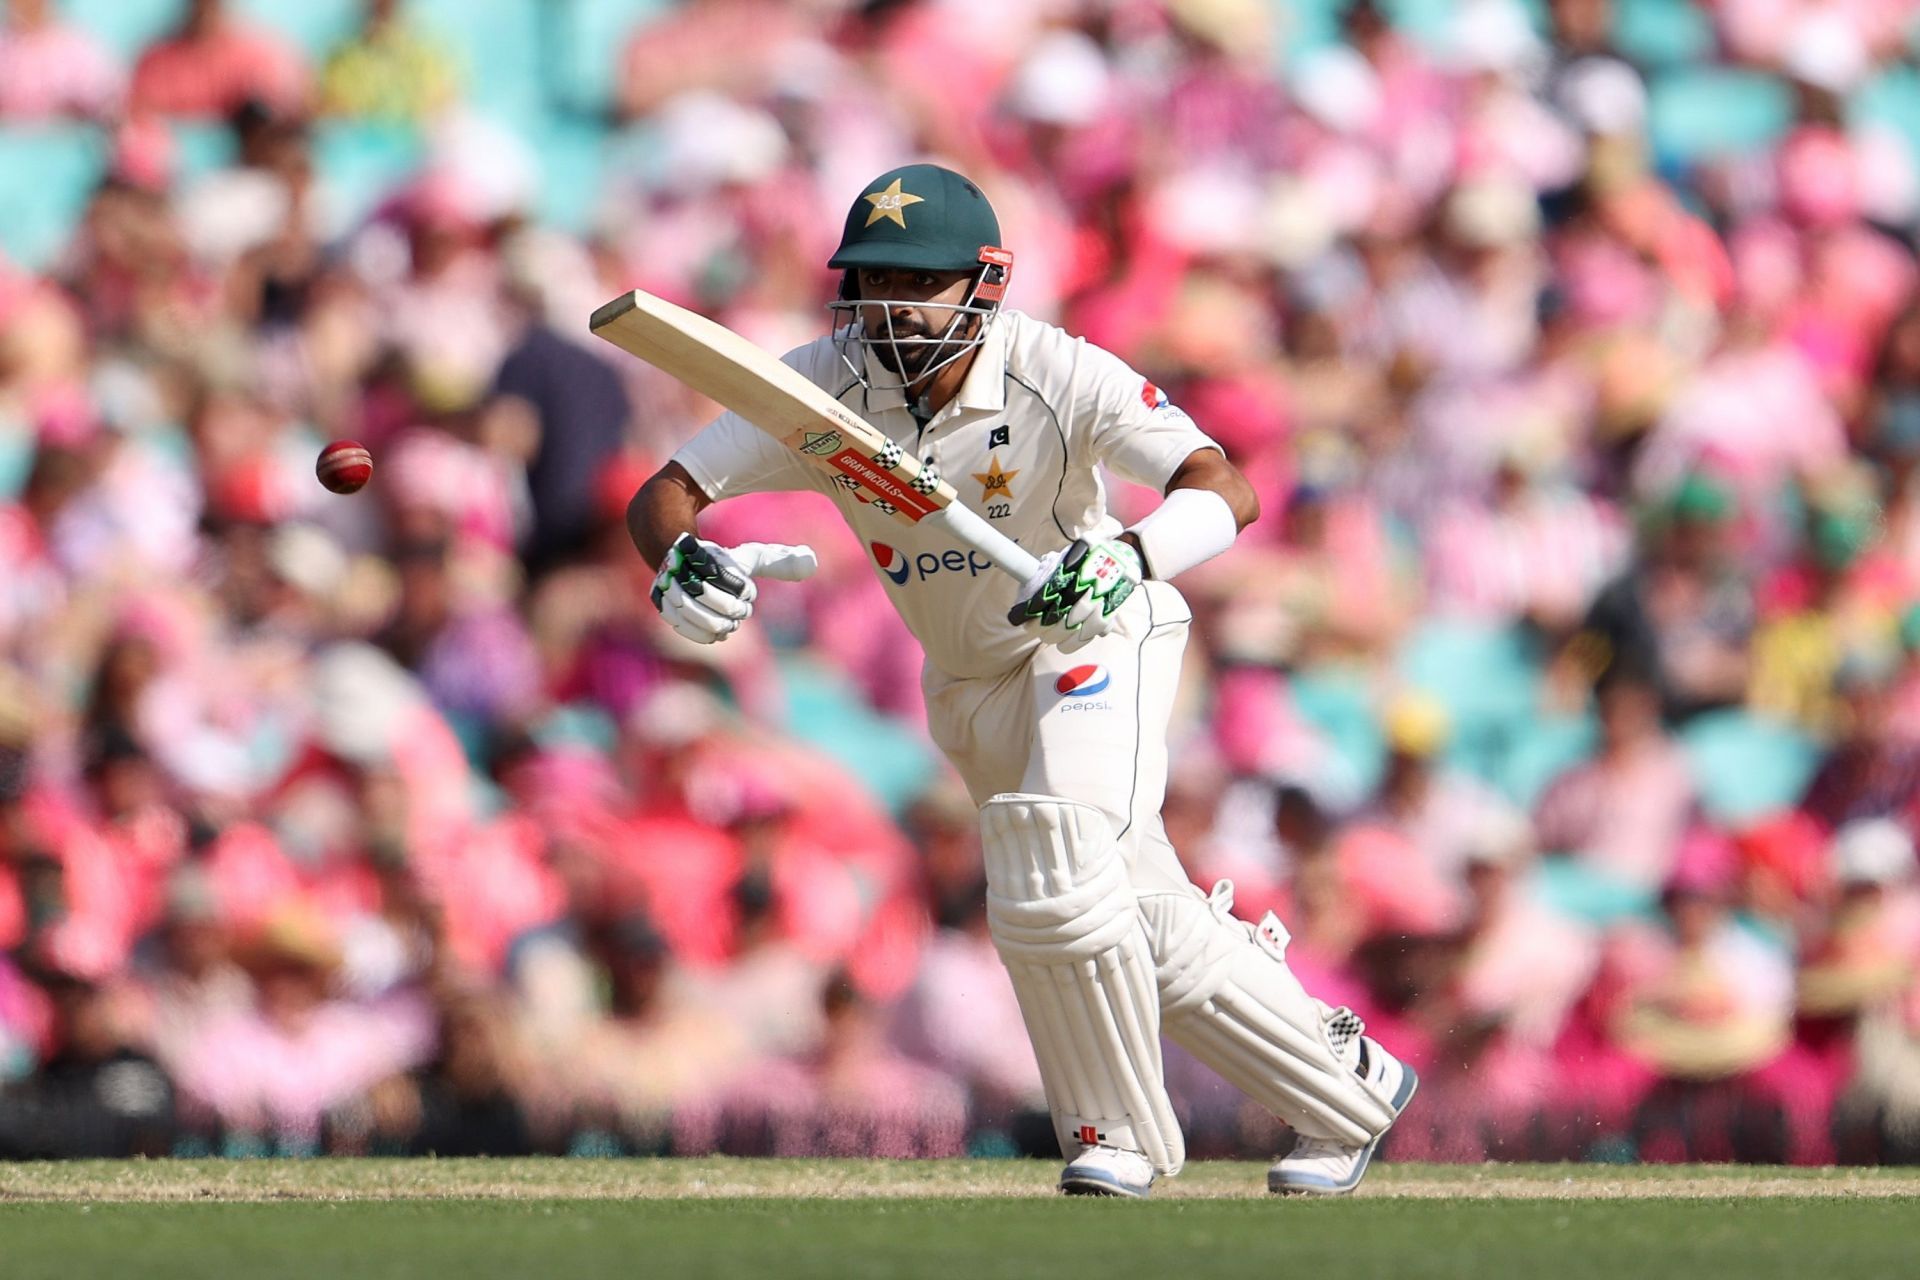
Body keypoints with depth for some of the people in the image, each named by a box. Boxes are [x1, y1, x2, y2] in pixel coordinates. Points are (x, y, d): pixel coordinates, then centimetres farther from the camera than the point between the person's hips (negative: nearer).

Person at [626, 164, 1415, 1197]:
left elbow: (1226, 492, -40)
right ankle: (1346, 1091, 28)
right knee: (1148, 929, 9)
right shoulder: (824, 387, -19)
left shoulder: (1059, 376, -29)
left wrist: (1125, 561, -60)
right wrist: (679, 562, -45)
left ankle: (1116, 1132, -5)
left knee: (1055, 875, -26)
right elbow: (662, 495, -20)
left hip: (1098, 639, -5)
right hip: (968, 682, 5)